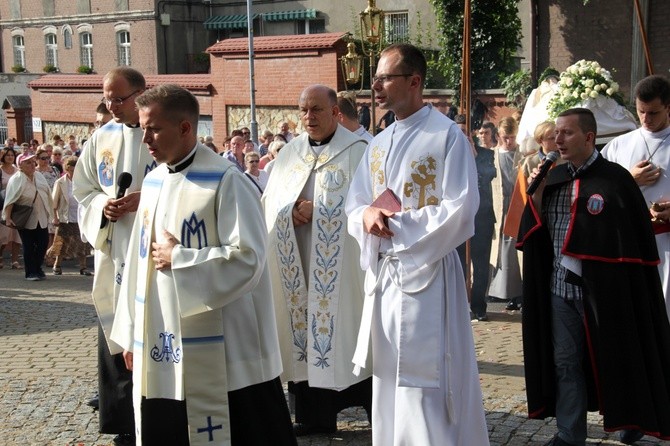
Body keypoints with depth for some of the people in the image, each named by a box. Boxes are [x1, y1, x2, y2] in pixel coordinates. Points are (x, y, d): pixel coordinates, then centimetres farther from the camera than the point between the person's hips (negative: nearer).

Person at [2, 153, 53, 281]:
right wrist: (8, 218, -25)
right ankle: (30, 272, 9)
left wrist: (48, 213, 15)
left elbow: (47, 194, 14)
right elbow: (10, 200, -19)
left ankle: (37, 268, 22)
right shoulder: (16, 180, -15)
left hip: (41, 217, 6)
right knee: (28, 246, 1)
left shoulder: (39, 176, 5)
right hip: (25, 219, -6)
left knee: (43, 242, 5)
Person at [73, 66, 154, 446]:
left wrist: (147, 200, -20)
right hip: (114, 258, 5)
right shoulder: (101, 138, 9)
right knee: (116, 341, 8)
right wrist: (102, 207, -7)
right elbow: (83, 191, 14)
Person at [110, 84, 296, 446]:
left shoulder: (225, 181, -13)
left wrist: (178, 258, -14)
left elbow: (248, 257, -20)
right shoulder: (153, 182, 9)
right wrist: (131, 333, 14)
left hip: (218, 348, -7)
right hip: (160, 344, 7)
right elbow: (138, 260, 13)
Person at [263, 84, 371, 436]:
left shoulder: (356, 151, -3)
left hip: (339, 265, -5)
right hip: (299, 264, 5)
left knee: (346, 331, -3)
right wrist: (290, 208, -11)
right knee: (305, 331, 7)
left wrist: (315, 209, -15)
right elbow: (270, 198, 9)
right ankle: (315, 414, 17)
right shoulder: (290, 152, 13)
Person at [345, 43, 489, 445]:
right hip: (382, 272, 7)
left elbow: (460, 211, -15)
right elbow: (355, 204, 14)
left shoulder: (447, 135, -9)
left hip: (426, 272, -7)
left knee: (423, 387, -4)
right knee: (388, 380, 14)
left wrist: (396, 218, -15)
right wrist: (367, 214, -9)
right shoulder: (378, 144, 14)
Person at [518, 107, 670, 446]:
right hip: (561, 287, 5)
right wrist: (537, 193, -8)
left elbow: (636, 237, -9)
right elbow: (535, 230, 9)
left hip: (603, 288, -5)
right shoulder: (554, 177, 8)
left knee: (613, 359, 8)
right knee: (566, 363, 9)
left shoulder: (615, 179, -10)